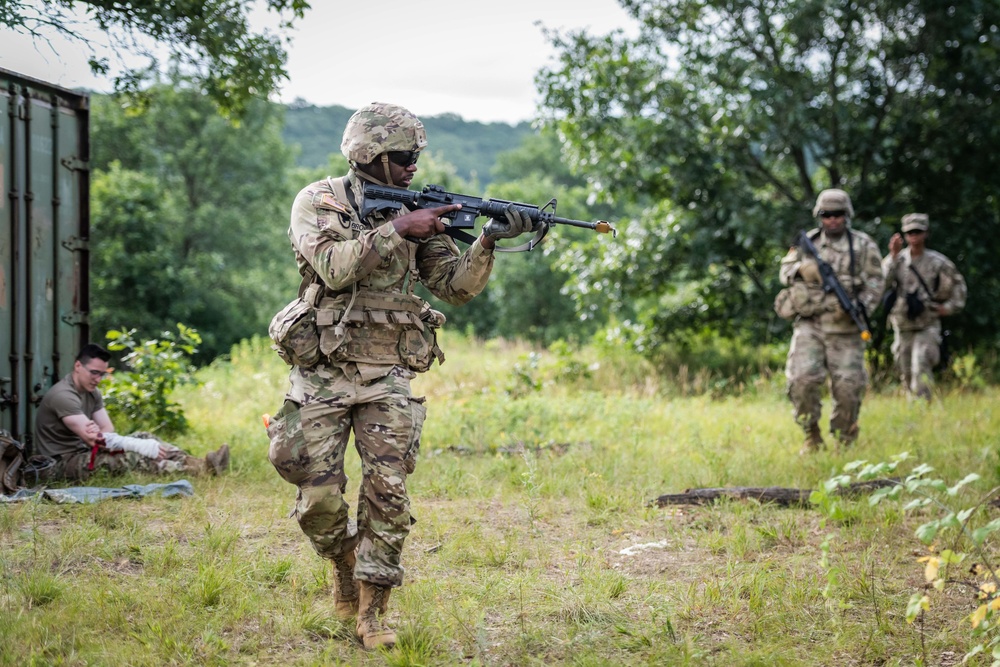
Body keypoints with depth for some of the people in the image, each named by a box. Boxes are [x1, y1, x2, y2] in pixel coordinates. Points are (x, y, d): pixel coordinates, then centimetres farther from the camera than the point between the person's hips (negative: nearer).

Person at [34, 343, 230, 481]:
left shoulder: (92, 392, 10)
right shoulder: (62, 396, -21)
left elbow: (108, 430, 2)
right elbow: (91, 437, -27)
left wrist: (98, 436, -26)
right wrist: (142, 446, -29)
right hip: (61, 464, -9)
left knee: (145, 439, -3)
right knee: (129, 458, -28)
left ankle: (201, 464, -16)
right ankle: (201, 471, -33)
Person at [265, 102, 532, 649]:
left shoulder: (415, 214, 8)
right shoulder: (318, 202, -4)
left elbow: (456, 287, 3)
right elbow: (333, 266, -21)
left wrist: (487, 242, -14)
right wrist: (396, 230, -23)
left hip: (387, 379, 3)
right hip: (324, 374, -2)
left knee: (388, 494, -7)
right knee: (319, 497, -2)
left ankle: (371, 611, 1)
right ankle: (345, 562, 28)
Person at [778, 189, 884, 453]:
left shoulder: (863, 245, 5)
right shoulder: (808, 242, 11)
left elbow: (875, 282, 3)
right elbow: (785, 271, 14)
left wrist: (862, 305, -16)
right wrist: (801, 268, -9)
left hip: (845, 328, -1)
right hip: (809, 325, 1)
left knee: (848, 386, -3)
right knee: (802, 379, -14)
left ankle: (844, 441, 13)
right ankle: (811, 436, 3)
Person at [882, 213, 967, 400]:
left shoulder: (937, 262, -2)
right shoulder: (897, 259, 0)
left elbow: (957, 283, 12)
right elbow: (883, 283, -17)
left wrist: (950, 306, 3)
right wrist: (893, 256, -19)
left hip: (928, 325, -3)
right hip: (903, 326, 3)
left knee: (921, 365, -19)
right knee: (906, 372, 10)